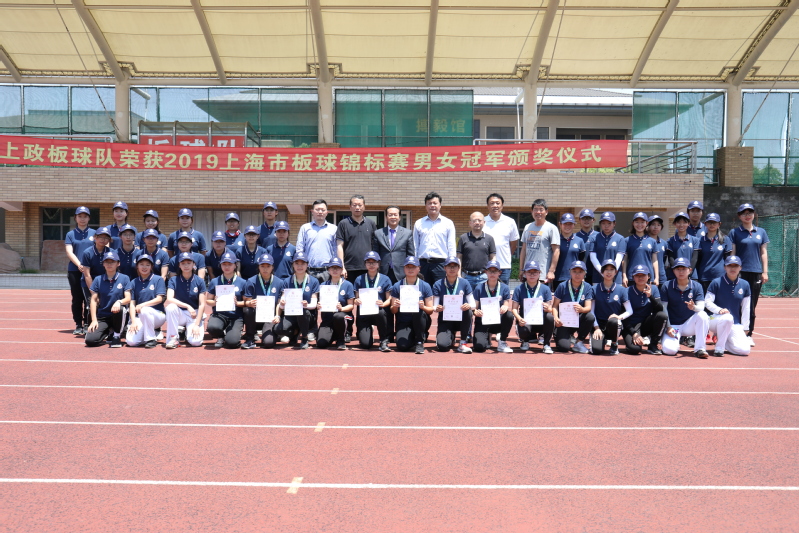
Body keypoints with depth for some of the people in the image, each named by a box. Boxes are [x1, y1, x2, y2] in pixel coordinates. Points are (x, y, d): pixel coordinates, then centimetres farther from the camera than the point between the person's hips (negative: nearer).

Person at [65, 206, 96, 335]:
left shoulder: (94, 233, 9)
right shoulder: (70, 234, 9)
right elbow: (69, 252, -1)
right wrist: (79, 264, -18)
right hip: (74, 271, 1)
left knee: (88, 298, -4)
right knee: (77, 299, 5)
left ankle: (87, 324, 2)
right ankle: (78, 325, 12)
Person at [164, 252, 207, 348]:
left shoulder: (199, 281, -4)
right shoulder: (173, 280, -2)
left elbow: (202, 304, -7)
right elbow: (169, 299, -18)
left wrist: (197, 325, -15)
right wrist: (187, 306, -30)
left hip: (195, 315, -1)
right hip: (180, 313, 1)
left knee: (196, 341, -25)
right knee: (170, 306, -33)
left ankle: (188, 332, 12)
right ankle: (173, 338, -18)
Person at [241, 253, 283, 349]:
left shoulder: (279, 282, 3)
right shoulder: (251, 282, -1)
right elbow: (246, 302, -5)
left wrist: (277, 316, -13)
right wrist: (250, 303, -28)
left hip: (270, 317, 0)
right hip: (255, 316, 0)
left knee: (268, 343, -25)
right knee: (247, 309, -36)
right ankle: (250, 339, -13)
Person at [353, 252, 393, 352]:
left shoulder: (385, 279, 4)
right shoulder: (359, 279, 8)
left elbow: (389, 299, 1)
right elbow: (356, 299, 8)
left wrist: (383, 304, -21)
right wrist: (356, 301, -16)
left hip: (379, 312, -1)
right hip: (363, 314, 1)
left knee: (381, 312, -40)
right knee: (365, 344, -19)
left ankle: (384, 341, -18)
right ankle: (368, 335, 22)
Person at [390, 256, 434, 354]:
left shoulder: (425, 286, 0)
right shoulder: (397, 286, 2)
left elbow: (430, 310, -3)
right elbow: (393, 311, 2)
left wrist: (422, 307, -25)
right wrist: (395, 306, -21)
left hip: (420, 322, 0)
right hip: (403, 322, 0)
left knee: (419, 311, -35)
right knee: (402, 346, -27)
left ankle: (420, 342, -15)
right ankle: (412, 338, 10)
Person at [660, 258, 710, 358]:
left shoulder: (697, 286, -1)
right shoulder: (667, 286, -4)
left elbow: (701, 307, -12)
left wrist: (694, 307, -36)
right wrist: (668, 327, -15)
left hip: (689, 325, 1)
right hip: (672, 325, -1)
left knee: (702, 315, -31)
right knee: (669, 350, -26)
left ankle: (699, 349, -20)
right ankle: (675, 339, 13)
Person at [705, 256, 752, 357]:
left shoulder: (745, 285, 6)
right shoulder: (716, 283, -5)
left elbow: (746, 308, 8)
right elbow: (707, 302, -7)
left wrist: (744, 328, 6)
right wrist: (719, 310, -26)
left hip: (735, 325, 4)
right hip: (715, 319, -4)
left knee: (745, 350, -16)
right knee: (727, 318, -40)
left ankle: (722, 342, 13)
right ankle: (719, 348, -22)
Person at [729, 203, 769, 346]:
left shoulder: (761, 232, 12)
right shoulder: (735, 232, 3)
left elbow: (764, 253, 11)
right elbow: (732, 253, 1)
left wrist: (765, 272, 5)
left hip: (756, 272, 3)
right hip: (740, 272, -3)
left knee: (752, 305, 6)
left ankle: (749, 334, 14)